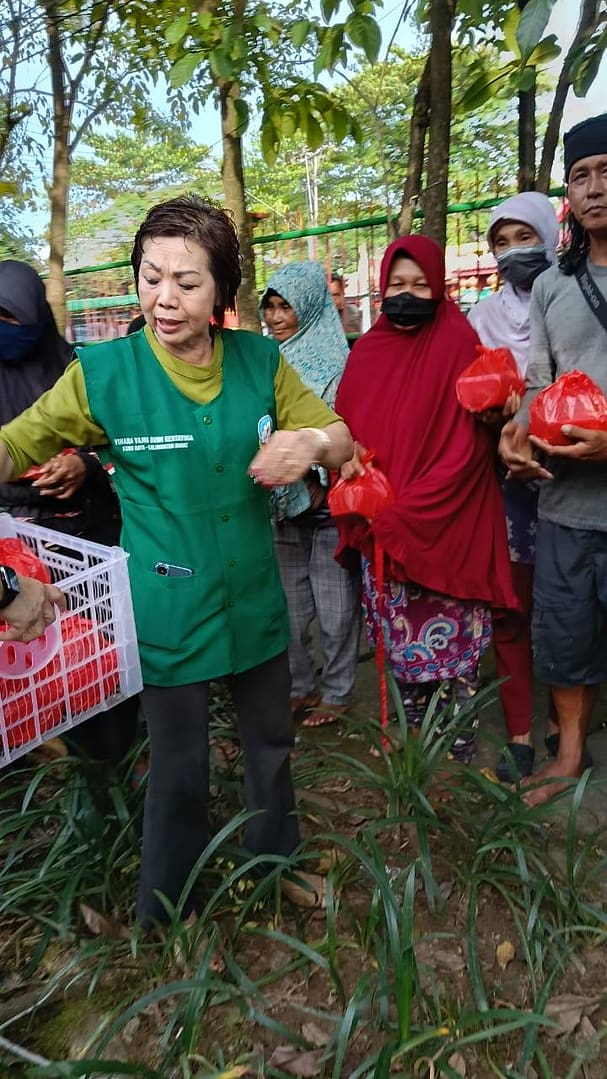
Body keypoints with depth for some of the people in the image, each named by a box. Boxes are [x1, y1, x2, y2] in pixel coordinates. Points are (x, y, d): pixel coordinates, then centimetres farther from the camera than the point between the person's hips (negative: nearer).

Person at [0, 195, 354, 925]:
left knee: (271, 738, 23)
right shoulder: (102, 372, -11)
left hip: (255, 597, 4)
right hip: (168, 609, -3)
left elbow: (340, 441, 1)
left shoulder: (260, 361, -3)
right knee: (178, 770, 12)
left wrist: (311, 441, -21)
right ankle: (166, 918, 41)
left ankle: (276, 856, 54)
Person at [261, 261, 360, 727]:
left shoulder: (337, 361, -5)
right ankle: (301, 687, 28)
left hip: (327, 502, -5)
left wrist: (315, 479, -18)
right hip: (284, 503, 6)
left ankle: (338, 691, 20)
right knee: (289, 605, 13)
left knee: (336, 604, 4)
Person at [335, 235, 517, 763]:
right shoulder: (367, 350, 8)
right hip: (382, 530, 5)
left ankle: (460, 750, 20)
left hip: (444, 526, -4)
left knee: (449, 637, 3)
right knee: (401, 638, 13)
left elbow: (467, 442, -13)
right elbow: (347, 426, 14)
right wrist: (349, 461, -9)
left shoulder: (457, 341, -6)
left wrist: (405, 512, -16)